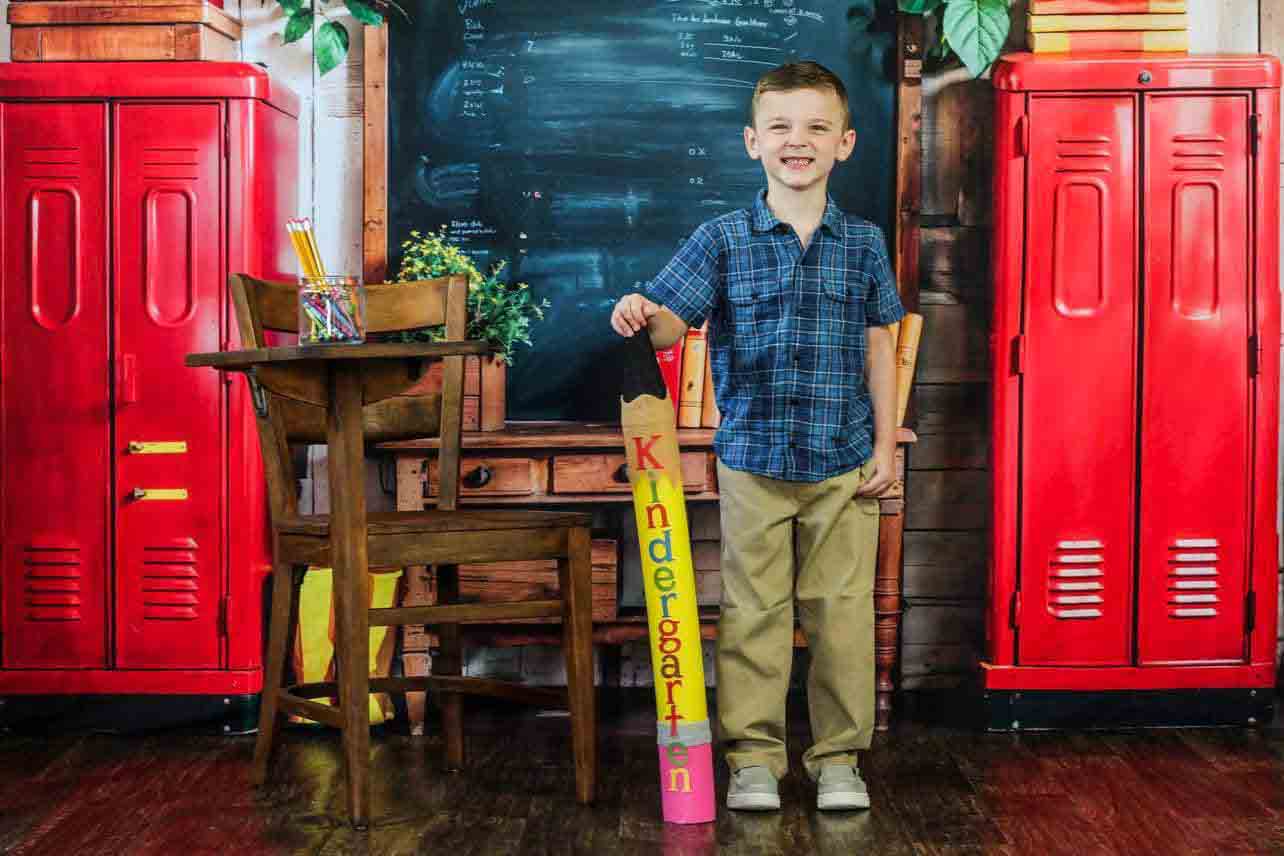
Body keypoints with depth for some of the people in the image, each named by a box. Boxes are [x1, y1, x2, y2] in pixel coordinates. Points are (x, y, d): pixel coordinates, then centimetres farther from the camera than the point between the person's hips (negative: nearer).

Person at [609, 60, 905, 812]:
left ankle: (839, 756, 20)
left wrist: (886, 443, 3)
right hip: (753, 461, -1)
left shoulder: (864, 243, 4)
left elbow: (879, 347, 8)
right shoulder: (723, 240, -1)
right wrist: (642, 315, -32)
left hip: (845, 464, 1)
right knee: (754, 612, 5)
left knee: (842, 611, 7)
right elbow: (672, 319, -8)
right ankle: (754, 755, 17)